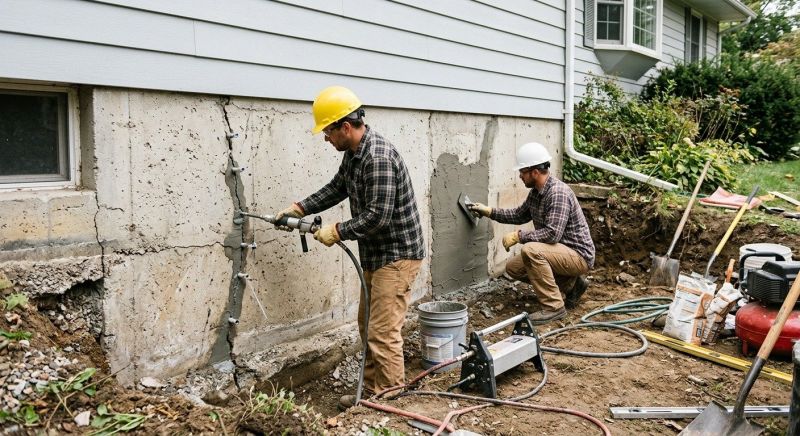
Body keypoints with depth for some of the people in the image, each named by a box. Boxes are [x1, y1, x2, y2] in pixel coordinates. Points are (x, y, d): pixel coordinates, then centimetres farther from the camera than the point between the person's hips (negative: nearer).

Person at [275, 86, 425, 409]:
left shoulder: (378, 157, -25)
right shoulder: (354, 152, 8)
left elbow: (377, 217, -27)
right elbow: (337, 187, 20)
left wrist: (337, 232, -17)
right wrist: (299, 208, 10)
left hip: (397, 255, -10)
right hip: (375, 254, 10)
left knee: (382, 331, -6)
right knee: (367, 325, 17)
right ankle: (372, 388, 29)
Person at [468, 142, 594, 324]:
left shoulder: (558, 192, -25)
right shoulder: (536, 192, 4)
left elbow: (552, 234, -33)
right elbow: (520, 215, 22)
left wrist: (518, 236, -23)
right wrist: (489, 211, 16)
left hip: (579, 255, -10)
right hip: (560, 253, 10)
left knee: (531, 250, -31)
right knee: (513, 267, 8)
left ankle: (554, 306, -18)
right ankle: (571, 284, 14)